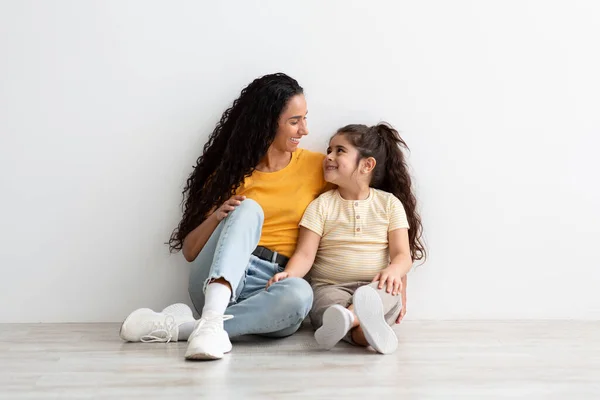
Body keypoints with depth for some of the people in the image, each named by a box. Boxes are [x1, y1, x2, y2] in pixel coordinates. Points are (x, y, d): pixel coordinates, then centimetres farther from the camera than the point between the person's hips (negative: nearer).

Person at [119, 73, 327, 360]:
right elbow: (189, 250, 8)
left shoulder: (316, 166, 10)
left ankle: (179, 327, -32)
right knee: (248, 209, -29)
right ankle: (212, 321, -48)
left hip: (277, 283, 0)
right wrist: (216, 217, -10)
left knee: (300, 293, -38)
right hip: (217, 279, 0)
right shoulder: (232, 171, 10)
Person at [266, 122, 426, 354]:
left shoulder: (390, 203, 8)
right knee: (327, 303, -35)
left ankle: (347, 318, -59)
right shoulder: (322, 205, 6)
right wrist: (288, 274, -25)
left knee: (389, 289, -35)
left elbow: (402, 255, 1)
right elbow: (305, 254, -2)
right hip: (330, 287, 0)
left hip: (374, 287, 0)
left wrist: (393, 271, -24)